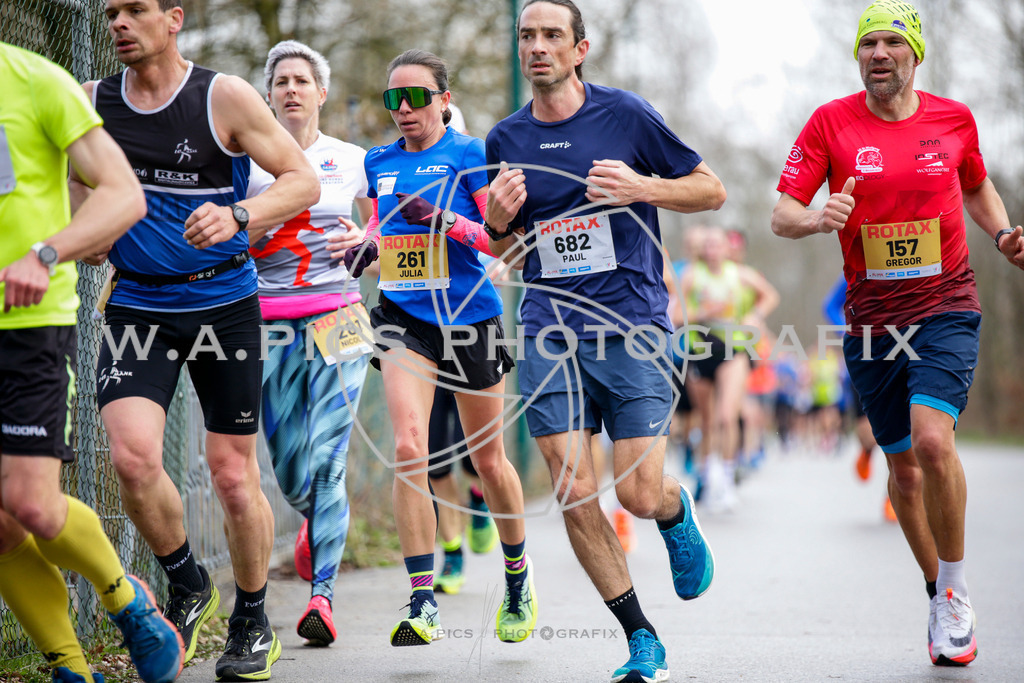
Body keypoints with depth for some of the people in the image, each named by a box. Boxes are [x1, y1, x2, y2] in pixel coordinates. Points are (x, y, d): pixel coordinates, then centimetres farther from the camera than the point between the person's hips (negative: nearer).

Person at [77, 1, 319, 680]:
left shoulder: (225, 97, -7)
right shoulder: (92, 103, 3)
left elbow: (304, 180, -6)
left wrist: (238, 216, -24)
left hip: (223, 300, -2)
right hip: (137, 307, 2)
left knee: (234, 478, 3)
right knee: (133, 454, -19)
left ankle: (253, 621, 25)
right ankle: (187, 585, 8)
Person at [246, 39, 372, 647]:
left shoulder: (353, 160, 8)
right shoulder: (251, 163, 8)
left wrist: (363, 239, -3)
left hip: (337, 315, -1)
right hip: (271, 319, 1)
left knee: (327, 459, -12)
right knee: (289, 468, 2)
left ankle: (323, 594, -10)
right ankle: (317, 519, 37)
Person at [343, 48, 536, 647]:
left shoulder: (470, 155, -4)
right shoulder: (380, 162, 10)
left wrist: (444, 219, -22)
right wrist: (367, 247, 4)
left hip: (471, 315, -3)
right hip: (403, 317, 3)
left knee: (488, 460, 9)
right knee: (409, 448, -18)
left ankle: (518, 574, 37)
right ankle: (423, 604, -17)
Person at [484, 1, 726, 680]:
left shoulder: (625, 114, 0)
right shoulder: (505, 140, 10)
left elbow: (711, 190, 5)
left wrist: (643, 187, -13)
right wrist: (499, 221, -2)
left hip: (633, 324, -3)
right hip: (551, 330, 3)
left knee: (641, 495, -9)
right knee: (575, 494, -6)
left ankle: (678, 513, 31)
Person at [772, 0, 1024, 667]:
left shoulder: (954, 118, 1)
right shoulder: (831, 123, -3)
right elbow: (781, 214, -6)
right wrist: (814, 218, -28)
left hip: (946, 306, -1)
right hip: (871, 316, 1)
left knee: (932, 440, -22)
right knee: (903, 464, 8)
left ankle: (956, 590, -3)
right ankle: (941, 596, 29)